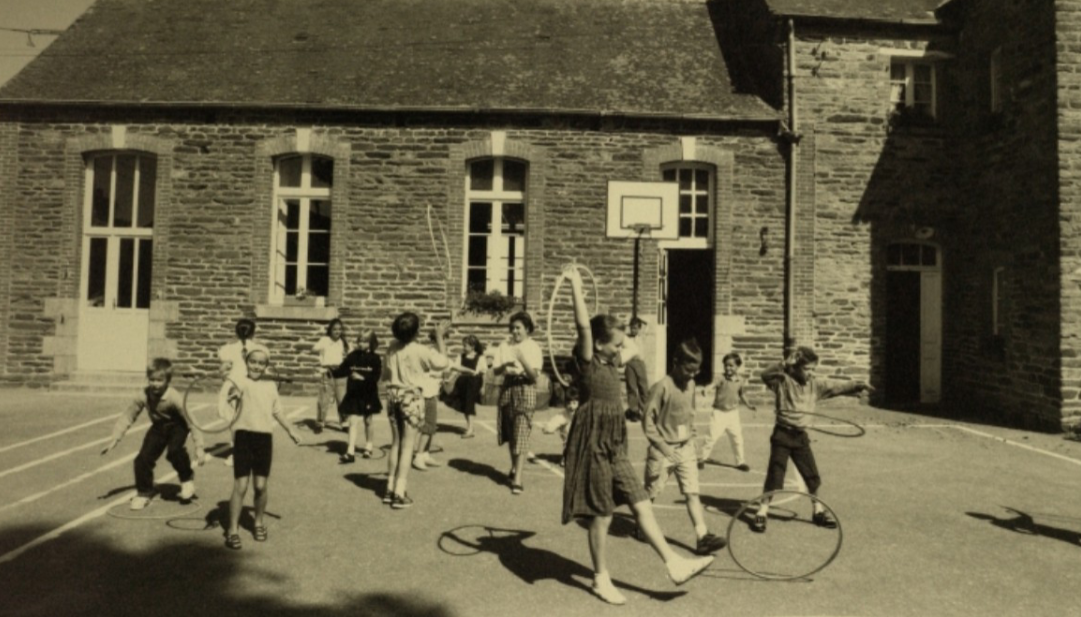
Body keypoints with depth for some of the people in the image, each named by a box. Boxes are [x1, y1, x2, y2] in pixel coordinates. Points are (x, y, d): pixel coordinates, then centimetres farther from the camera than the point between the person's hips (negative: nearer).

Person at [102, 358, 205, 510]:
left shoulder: (174, 398, -33)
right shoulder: (144, 396, -22)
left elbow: (190, 421, -28)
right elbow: (128, 416, -10)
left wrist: (199, 447, -29)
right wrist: (115, 439, -15)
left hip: (177, 427, -4)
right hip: (158, 427, 4)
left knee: (174, 451, -29)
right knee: (143, 458, -7)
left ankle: (187, 478, 0)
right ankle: (144, 492, 16)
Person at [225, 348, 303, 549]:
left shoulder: (271, 385, 11)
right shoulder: (242, 382, -4)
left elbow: (276, 411, 20)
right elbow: (233, 392, -28)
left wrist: (290, 430, 22)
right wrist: (231, 392, -50)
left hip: (264, 437, 4)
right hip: (245, 435, -3)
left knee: (261, 486, 8)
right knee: (240, 486, -2)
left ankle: (259, 522, 30)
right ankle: (233, 529, 12)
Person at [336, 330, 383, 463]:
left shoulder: (374, 358, -7)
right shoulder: (352, 356, 0)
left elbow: (376, 377, -16)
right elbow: (342, 369, 0)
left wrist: (363, 377, -28)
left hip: (368, 394, -1)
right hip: (353, 394, 1)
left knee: (367, 421, 16)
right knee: (353, 422, -7)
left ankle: (368, 446, 37)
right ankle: (350, 452, -9)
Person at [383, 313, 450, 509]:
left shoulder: (392, 348, -1)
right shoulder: (420, 351, -16)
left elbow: (385, 374, 9)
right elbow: (443, 362, -10)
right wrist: (439, 336, -5)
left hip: (393, 395, 5)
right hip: (412, 397, -5)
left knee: (395, 444, 15)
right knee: (407, 447, 1)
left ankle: (390, 489, 21)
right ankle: (399, 494, 1)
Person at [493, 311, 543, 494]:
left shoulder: (533, 348, -6)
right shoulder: (505, 345, 5)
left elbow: (534, 376, -13)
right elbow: (495, 370, 3)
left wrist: (523, 359, -27)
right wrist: (505, 366, -18)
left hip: (525, 390, -4)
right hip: (507, 388, 4)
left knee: (521, 434, -9)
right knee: (510, 433, 13)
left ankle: (517, 479, -10)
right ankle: (514, 467, 34)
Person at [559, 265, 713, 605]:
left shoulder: (610, 362, 6)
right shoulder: (588, 362, -15)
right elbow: (583, 325, -26)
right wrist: (575, 285, -27)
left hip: (614, 448, 8)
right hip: (593, 446, -8)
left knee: (642, 505, 9)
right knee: (602, 515, 4)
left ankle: (673, 563, 17)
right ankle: (601, 579, 21)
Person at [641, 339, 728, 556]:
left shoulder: (691, 384, 3)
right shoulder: (662, 387, -18)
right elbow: (648, 420, -16)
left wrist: (691, 437, 13)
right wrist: (663, 446, -20)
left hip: (686, 448, 5)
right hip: (663, 449, -5)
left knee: (692, 493, -2)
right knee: (650, 493, 10)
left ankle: (703, 537, -5)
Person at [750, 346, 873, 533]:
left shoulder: (816, 385, 5)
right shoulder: (783, 381, -9)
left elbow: (836, 386, 0)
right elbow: (766, 375, -26)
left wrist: (857, 386, -16)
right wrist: (785, 364, -37)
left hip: (801, 436, 5)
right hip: (782, 434, -5)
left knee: (812, 476, 12)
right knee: (775, 476, -3)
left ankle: (819, 512, 30)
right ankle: (761, 514, 6)